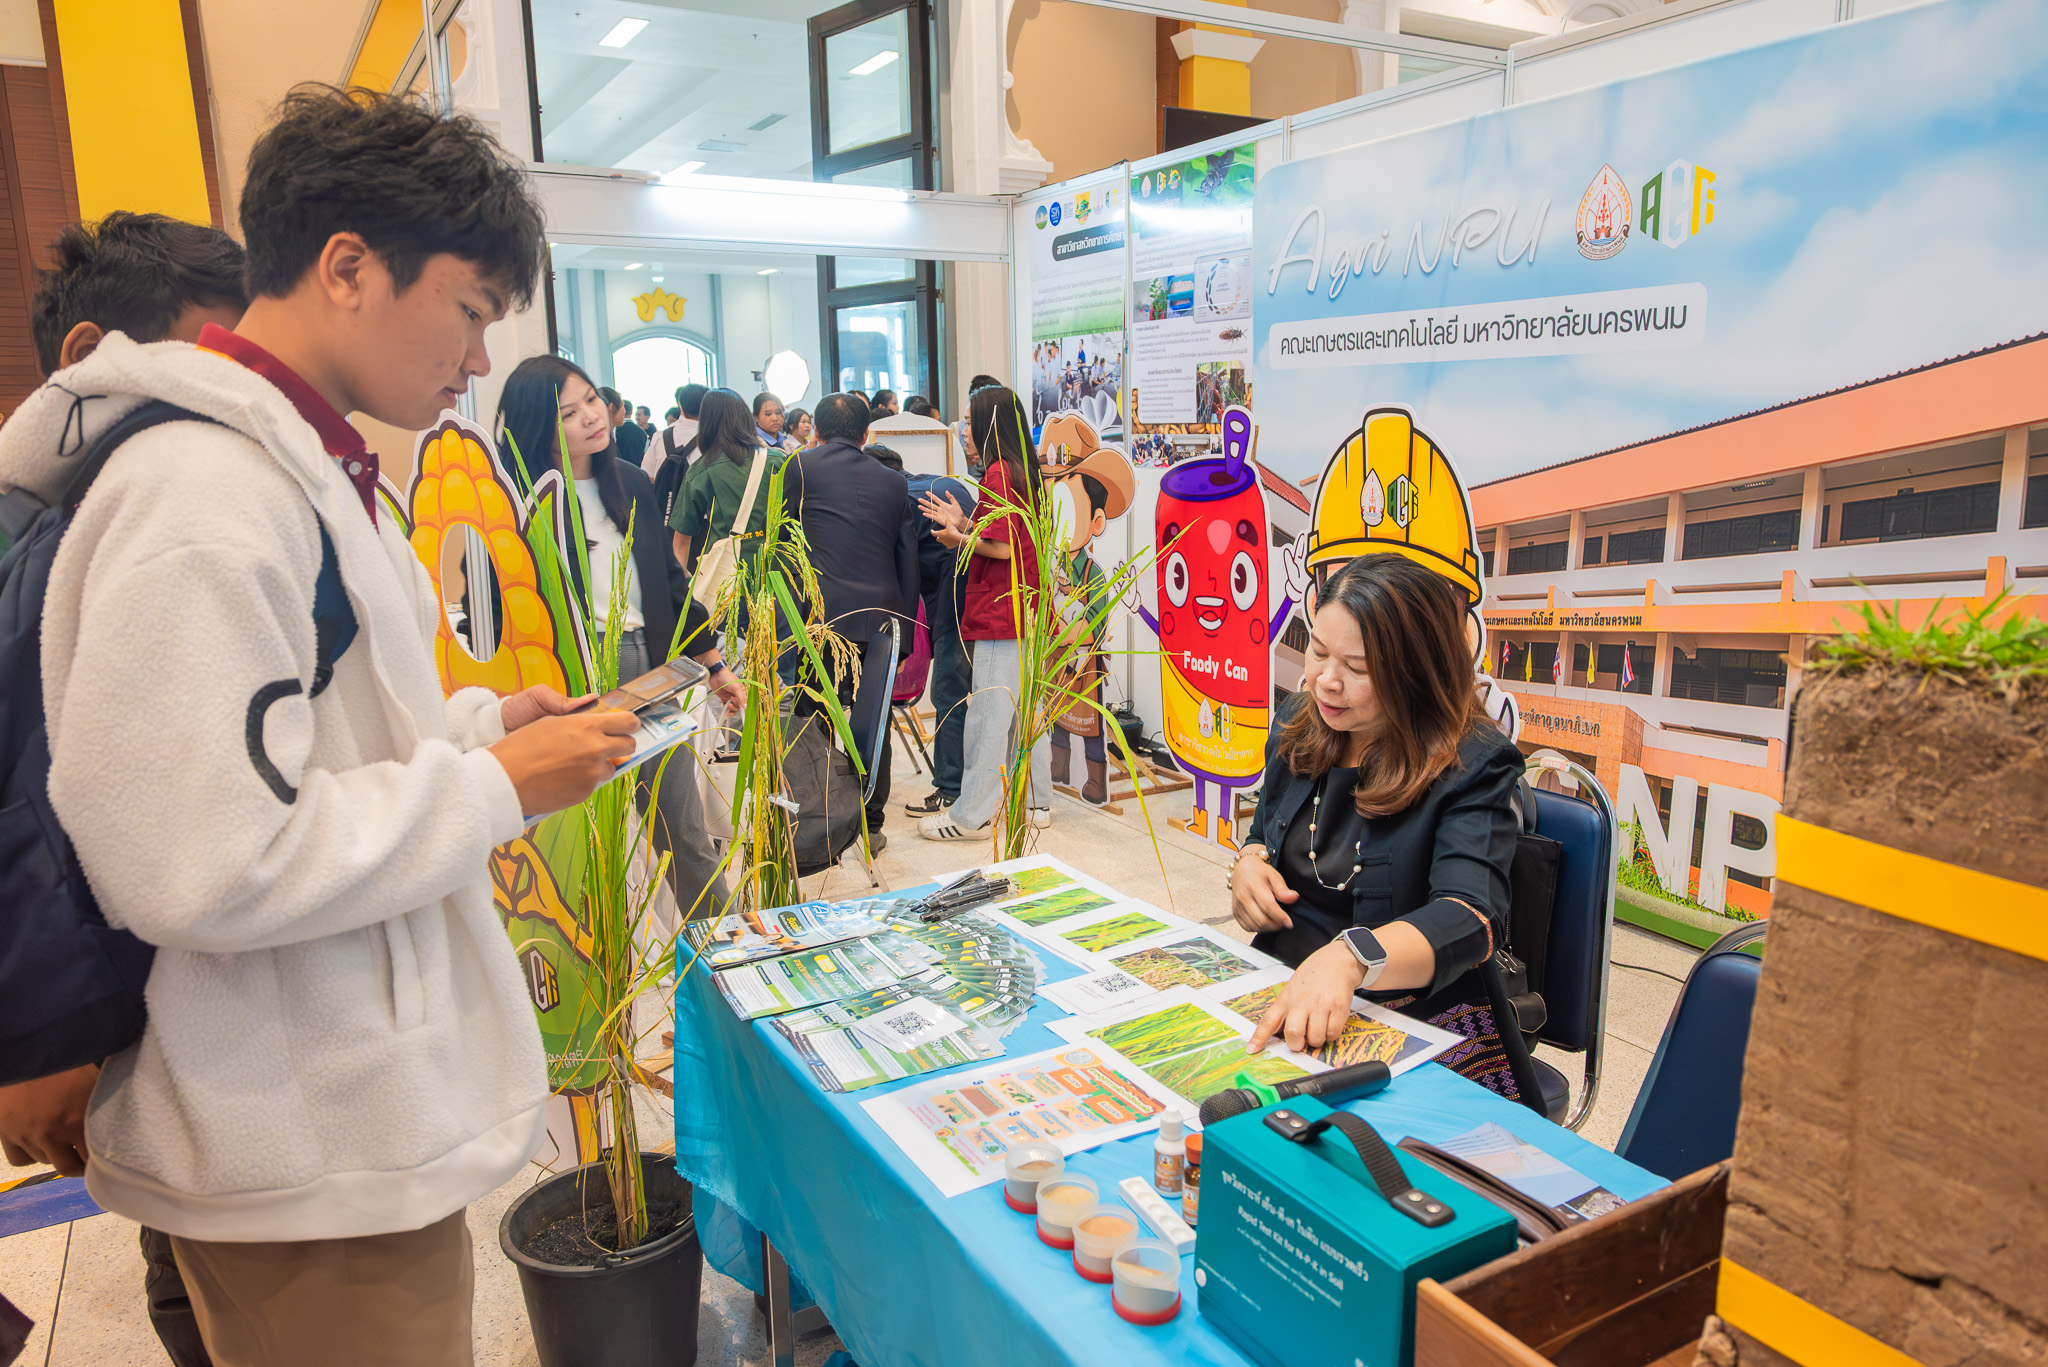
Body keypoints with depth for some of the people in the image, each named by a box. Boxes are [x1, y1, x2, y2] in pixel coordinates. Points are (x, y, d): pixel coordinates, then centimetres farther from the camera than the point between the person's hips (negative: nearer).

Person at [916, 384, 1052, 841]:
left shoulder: (998, 472, -13)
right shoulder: (1023, 470, 15)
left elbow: (1002, 547, -18)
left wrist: (959, 540, -3)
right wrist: (964, 524, 11)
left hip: (1001, 614, -10)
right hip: (1029, 612, 10)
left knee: (987, 716, -5)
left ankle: (972, 815, 0)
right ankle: (1037, 803, 22)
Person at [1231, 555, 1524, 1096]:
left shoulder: (1474, 767, -14)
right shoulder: (1299, 723, 7)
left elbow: (1470, 919, -28)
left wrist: (1348, 959, -46)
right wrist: (1249, 861, -2)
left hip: (1416, 1028, -6)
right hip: (1278, 998, 6)